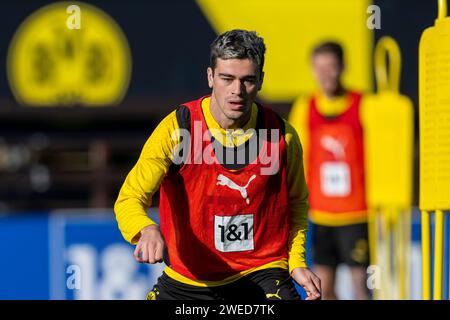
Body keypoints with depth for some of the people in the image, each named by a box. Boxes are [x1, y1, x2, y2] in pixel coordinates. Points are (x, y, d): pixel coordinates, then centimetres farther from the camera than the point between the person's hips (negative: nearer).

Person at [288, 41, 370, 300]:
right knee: (323, 286, 4)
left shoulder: (363, 106, -3)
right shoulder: (305, 108, 7)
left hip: (356, 213, -4)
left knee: (360, 283, -5)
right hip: (320, 214, 4)